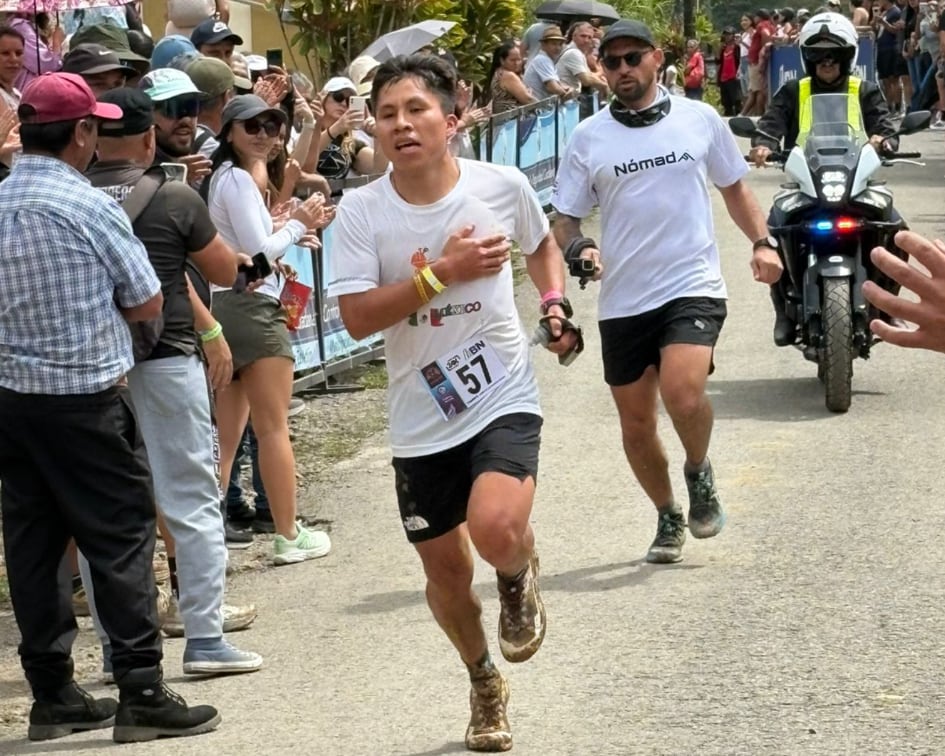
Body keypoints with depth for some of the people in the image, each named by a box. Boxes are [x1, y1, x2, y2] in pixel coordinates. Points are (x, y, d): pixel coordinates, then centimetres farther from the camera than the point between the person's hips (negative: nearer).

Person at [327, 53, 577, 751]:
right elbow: (357, 318, -16)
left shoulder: (502, 186, -6)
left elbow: (543, 245, 16)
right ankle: (485, 684, 40)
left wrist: (556, 301, -1)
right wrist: (443, 272, -21)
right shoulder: (360, 211, -9)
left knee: (495, 529, -27)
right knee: (445, 568, 11)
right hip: (421, 418, 2)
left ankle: (520, 573, 12)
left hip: (503, 398, -2)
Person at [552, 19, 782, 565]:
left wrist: (762, 241, 4)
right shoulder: (588, 137, 3)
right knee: (636, 422, 8)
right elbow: (566, 219, 7)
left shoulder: (700, 120, 4)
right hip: (623, 299, 2)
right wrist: (579, 246, -16)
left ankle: (700, 471, 6)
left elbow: (733, 186, 18)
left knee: (682, 392, -25)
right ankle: (669, 516, 31)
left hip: (693, 286, -2)